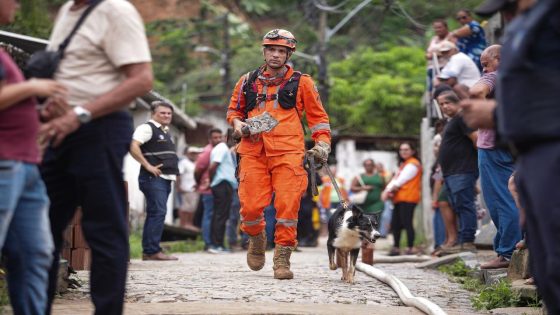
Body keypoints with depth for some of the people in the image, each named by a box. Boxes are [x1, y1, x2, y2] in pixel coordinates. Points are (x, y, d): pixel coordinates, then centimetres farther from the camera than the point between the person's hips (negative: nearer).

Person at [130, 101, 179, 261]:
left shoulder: (166, 132, 22)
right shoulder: (147, 128, -7)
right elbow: (133, 147, -20)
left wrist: (174, 173, 20)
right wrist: (148, 166, -20)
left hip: (166, 178, 10)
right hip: (154, 178, -9)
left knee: (155, 214, 10)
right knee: (158, 212, -15)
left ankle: (148, 251, 13)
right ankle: (152, 251, -15)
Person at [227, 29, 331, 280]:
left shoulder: (301, 83, 11)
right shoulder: (248, 82, 17)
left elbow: (317, 116, 15)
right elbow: (233, 109, 27)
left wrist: (322, 144, 1)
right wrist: (238, 124, 5)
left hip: (288, 153, -2)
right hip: (253, 151, 2)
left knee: (287, 205, -11)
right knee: (251, 206, -5)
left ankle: (282, 258, -3)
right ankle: (257, 240, 26)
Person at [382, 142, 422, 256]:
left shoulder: (412, 164, -5)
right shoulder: (403, 164, 26)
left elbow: (400, 181, -11)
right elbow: (395, 180, 16)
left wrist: (388, 190, -5)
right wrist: (387, 190, -1)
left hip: (408, 198, -10)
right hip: (399, 199, 10)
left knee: (406, 223, -12)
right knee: (395, 224, 8)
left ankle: (410, 248, -11)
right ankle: (396, 248, 13)